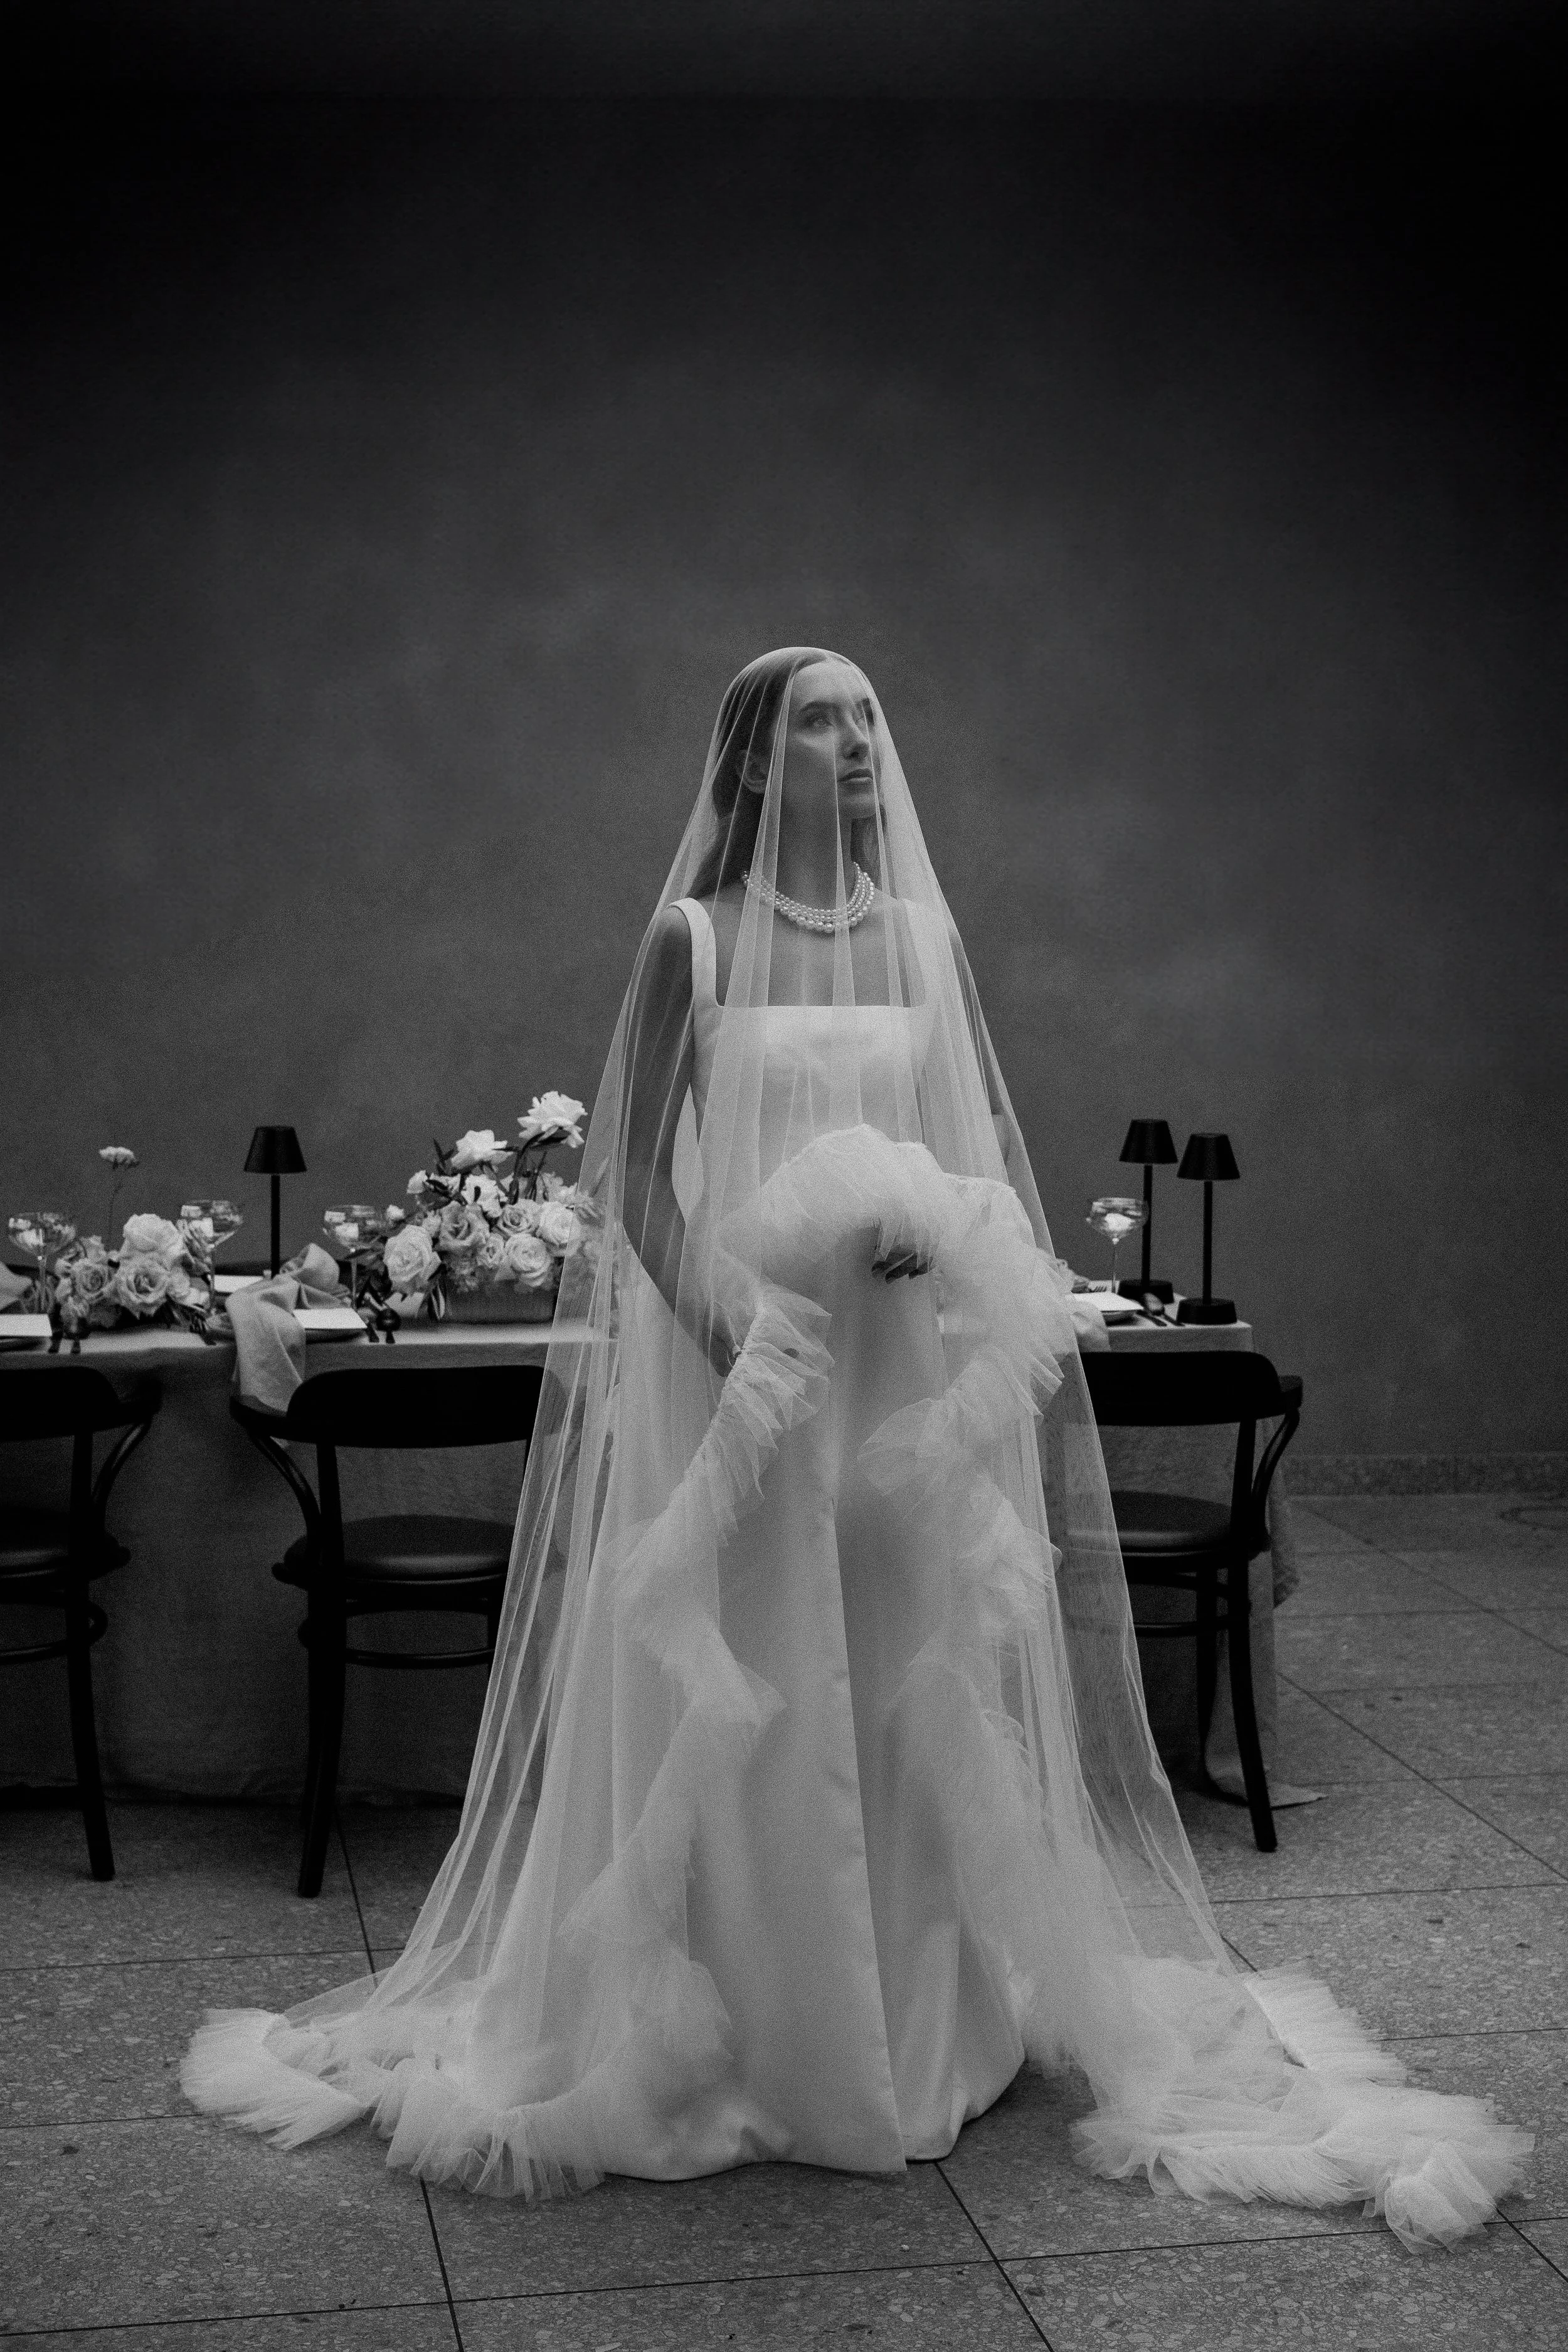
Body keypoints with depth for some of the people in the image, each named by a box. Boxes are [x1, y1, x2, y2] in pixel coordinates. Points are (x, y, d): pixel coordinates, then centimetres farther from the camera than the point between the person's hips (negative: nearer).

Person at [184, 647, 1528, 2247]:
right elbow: (636, 1182, -6)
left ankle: (932, 2022, 25)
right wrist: (731, 1334, -18)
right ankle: (728, 2032, 18)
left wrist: (938, 1230, -12)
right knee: (744, 1693, 2)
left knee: (918, 1683, 9)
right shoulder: (693, 941, -3)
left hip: (912, 1364, 4)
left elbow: (994, 1160, 9)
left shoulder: (926, 935, 8)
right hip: (737, 1349, -3)